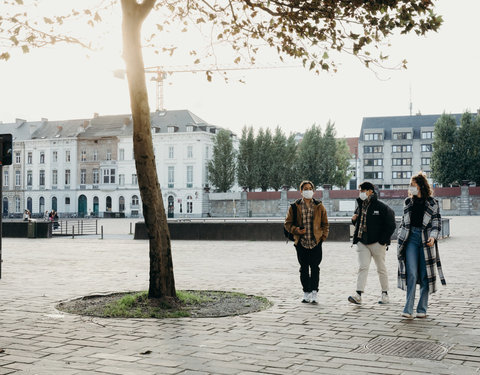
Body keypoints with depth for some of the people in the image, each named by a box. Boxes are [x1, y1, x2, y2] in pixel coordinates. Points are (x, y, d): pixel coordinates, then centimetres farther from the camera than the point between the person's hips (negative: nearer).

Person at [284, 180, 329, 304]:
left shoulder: (319, 207, 8)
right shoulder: (294, 207, 5)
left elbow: (325, 224, 13)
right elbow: (287, 223, 7)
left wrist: (323, 236, 0)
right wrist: (296, 230, -10)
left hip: (316, 242, 0)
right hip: (301, 242, 1)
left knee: (315, 267, -5)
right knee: (304, 268, 6)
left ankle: (314, 292, -1)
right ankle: (306, 293, 16)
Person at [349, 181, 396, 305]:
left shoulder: (381, 207, -7)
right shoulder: (359, 206, 12)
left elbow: (391, 225, -7)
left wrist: (383, 240, -11)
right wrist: (354, 219, 3)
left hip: (377, 243, -4)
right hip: (362, 242, 4)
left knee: (381, 269, 7)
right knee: (363, 267, -6)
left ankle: (385, 293, 21)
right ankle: (358, 294, -14)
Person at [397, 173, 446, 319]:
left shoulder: (432, 203, 3)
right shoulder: (408, 202, 12)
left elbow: (437, 222, 2)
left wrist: (433, 237, -13)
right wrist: (400, 239, 13)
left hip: (426, 240, -1)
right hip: (411, 238, 1)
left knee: (425, 275, 2)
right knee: (411, 273, -9)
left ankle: (422, 309, 11)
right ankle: (408, 309, -9)